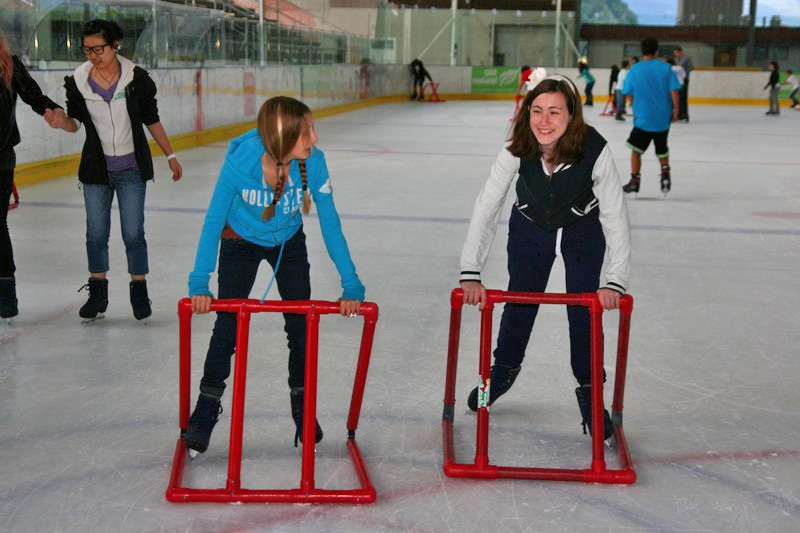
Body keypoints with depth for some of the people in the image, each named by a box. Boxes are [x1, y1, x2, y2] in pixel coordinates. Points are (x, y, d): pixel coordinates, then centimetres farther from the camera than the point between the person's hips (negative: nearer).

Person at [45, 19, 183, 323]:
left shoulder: (136, 78, -9)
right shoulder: (78, 82, -5)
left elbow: (151, 120, 2)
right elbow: (75, 123, 6)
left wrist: (170, 155, 7)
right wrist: (61, 122, -16)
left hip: (131, 169, -2)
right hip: (96, 170, 2)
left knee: (133, 234, 1)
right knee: (96, 235, 8)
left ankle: (139, 290, 18)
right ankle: (98, 293, 24)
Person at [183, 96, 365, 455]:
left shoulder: (313, 162, -30)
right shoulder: (240, 160, -35)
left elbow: (330, 225, -21)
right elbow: (214, 220, -26)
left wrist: (351, 285, -22)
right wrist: (199, 284, -30)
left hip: (289, 243, 2)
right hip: (240, 242, -2)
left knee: (301, 325, 1)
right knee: (228, 325, -2)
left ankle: (302, 406, 20)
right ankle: (207, 405, 17)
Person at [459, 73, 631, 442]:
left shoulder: (594, 150, -34)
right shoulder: (517, 149, -30)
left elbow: (615, 216, -31)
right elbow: (486, 208, -30)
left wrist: (615, 282, -38)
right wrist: (470, 274, -37)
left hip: (582, 232, -1)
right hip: (530, 227, 2)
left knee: (584, 310, -6)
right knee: (520, 302, 11)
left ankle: (589, 390, 15)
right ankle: (504, 369, 38)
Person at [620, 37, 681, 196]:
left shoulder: (634, 70, -4)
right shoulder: (666, 68, -4)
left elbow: (629, 94, 4)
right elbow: (674, 90, -8)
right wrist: (675, 109, 3)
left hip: (642, 118, -2)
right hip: (663, 118, 2)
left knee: (636, 149, 9)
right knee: (662, 149, 23)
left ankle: (635, 180, 6)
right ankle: (665, 174, 17)